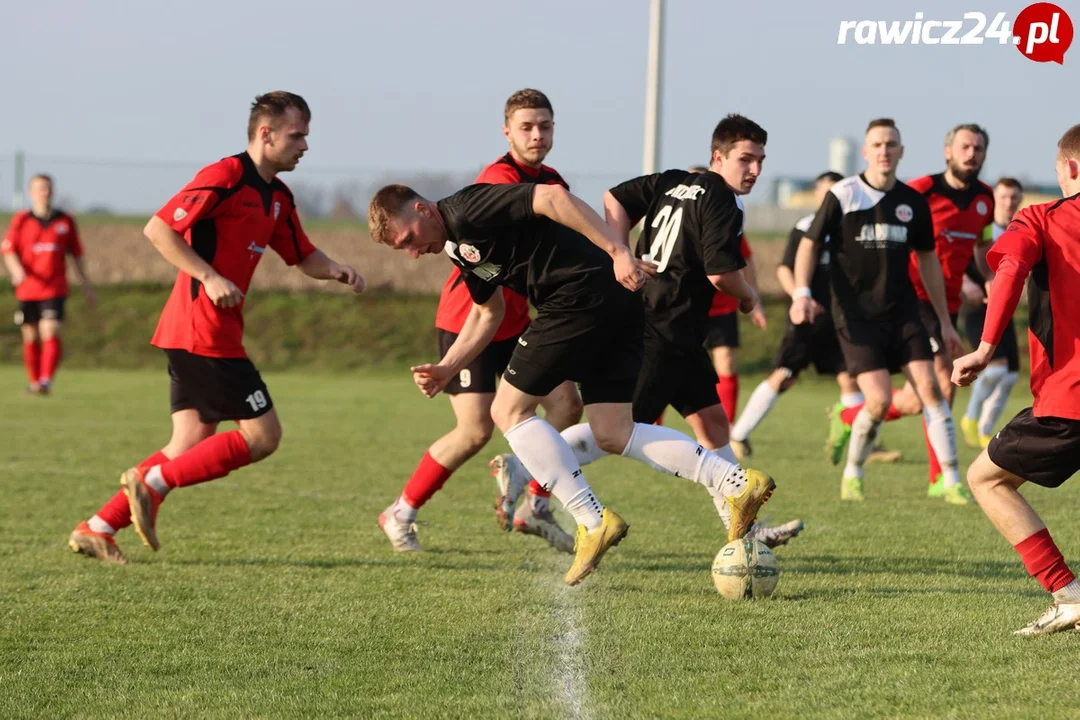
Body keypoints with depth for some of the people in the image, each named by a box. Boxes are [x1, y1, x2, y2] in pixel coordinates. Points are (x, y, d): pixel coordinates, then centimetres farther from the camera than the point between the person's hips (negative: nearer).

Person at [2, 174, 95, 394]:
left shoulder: (66, 221, 6)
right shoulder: (20, 220, 4)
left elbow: (77, 255, 13)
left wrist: (87, 286, 14)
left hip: (55, 290, -1)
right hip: (27, 290, 1)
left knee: (50, 334, -16)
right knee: (31, 337, 7)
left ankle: (46, 380, -23)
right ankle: (33, 381, 20)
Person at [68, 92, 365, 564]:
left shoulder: (278, 198, 17)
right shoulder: (226, 177, -12)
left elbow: (303, 257, 24)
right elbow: (158, 229, -16)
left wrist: (335, 271, 3)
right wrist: (209, 277, -21)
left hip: (195, 334, 10)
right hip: (204, 332, -10)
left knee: (192, 447, 7)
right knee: (262, 436, -7)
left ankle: (98, 529, 5)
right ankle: (153, 482, -6)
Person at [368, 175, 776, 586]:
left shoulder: (464, 210, -10)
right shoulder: (457, 244, 22)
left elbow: (552, 197, -21)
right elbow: (487, 313, 33)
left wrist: (617, 251, -27)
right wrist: (446, 370, 22)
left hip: (581, 296, -10)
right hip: (616, 304, 10)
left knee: (509, 412, -1)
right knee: (613, 435, 8)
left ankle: (593, 522, -3)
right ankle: (738, 484, 0)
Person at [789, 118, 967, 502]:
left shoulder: (913, 202, 5)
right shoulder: (842, 195, -6)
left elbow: (927, 260, 15)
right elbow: (810, 243, 0)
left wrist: (945, 322, 17)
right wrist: (802, 292, -16)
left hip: (902, 312, 4)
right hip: (855, 315, -4)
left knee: (930, 387, -9)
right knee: (879, 399, -14)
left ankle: (952, 483, -4)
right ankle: (852, 476, 11)